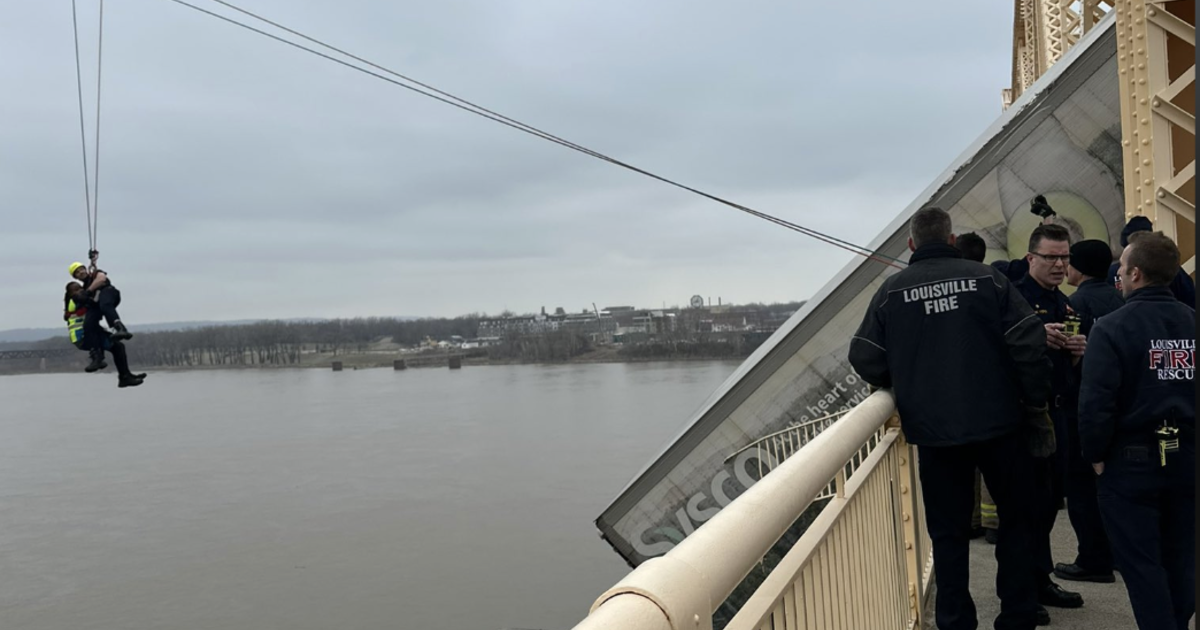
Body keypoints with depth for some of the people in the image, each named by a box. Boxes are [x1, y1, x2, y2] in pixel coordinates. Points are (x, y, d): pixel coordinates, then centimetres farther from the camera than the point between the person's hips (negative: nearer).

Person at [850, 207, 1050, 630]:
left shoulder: (891, 291, -2)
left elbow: (866, 360, -4)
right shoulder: (987, 278, -3)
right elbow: (1029, 345, -7)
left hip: (933, 432, 0)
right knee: (1016, 518, 17)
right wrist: (1036, 404, 4)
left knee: (949, 531, 11)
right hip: (999, 423, 0)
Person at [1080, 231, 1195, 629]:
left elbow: (1095, 403, -19)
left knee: (1141, 563, 5)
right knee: (1180, 560, 19)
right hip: (1186, 459, 5)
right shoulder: (1192, 322, 0)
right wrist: (1187, 441, 15)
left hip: (1132, 462, -5)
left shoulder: (1112, 328, -14)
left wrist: (1096, 455, -5)